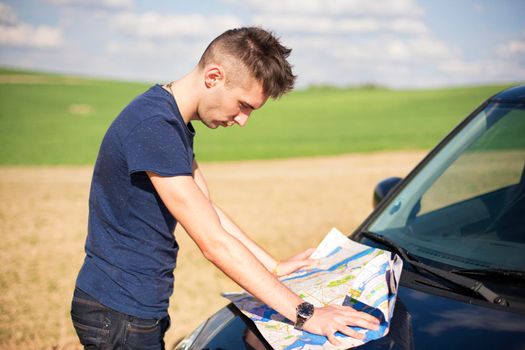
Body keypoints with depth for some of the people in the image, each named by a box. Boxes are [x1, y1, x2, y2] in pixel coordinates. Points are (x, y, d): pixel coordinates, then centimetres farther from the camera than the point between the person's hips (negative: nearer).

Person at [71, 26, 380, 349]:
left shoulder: (176, 123, 8)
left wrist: (275, 268, 11)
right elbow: (214, 242, -27)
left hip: (141, 308, 9)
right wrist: (303, 314, -24)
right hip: (120, 316, -9)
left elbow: (208, 211, 13)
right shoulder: (154, 126, -25)